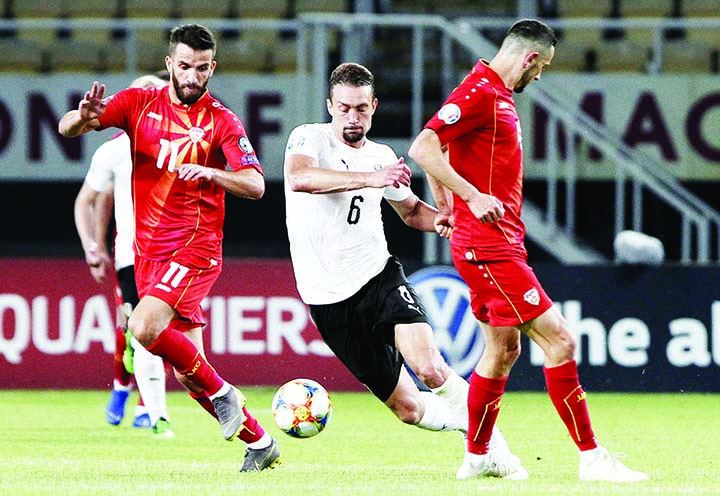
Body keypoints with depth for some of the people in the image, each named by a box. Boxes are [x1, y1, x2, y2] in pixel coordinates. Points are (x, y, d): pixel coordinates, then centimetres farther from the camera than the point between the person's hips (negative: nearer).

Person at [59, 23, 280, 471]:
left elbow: (255, 185, -14)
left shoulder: (222, 122, -4)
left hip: (196, 246, -5)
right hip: (149, 251, 5)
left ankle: (221, 392, -7)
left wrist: (210, 172, -32)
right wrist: (84, 117, -25)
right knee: (188, 372, 3)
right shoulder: (140, 103, 5)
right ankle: (260, 443, 17)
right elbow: (67, 129, -1)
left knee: (144, 328, -27)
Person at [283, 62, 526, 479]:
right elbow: (299, 178, -29)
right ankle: (472, 424, 25)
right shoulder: (309, 139, -6)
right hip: (331, 300, -2)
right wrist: (371, 179, -38)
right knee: (407, 408, -1)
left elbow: (411, 210, 27)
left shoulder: (382, 157, 10)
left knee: (430, 368, -24)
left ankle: (495, 447, -11)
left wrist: (438, 220, 3)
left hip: (380, 276, 2)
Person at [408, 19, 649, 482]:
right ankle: (591, 457, -9)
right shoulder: (479, 93, -14)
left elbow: (441, 153, 28)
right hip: (489, 248, -11)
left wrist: (448, 209, 24)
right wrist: (473, 196, -27)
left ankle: (477, 458, 27)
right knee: (559, 339, -11)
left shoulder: (498, 95, 16)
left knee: (503, 349, 18)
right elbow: (422, 148, -23)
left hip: (501, 245, 11)